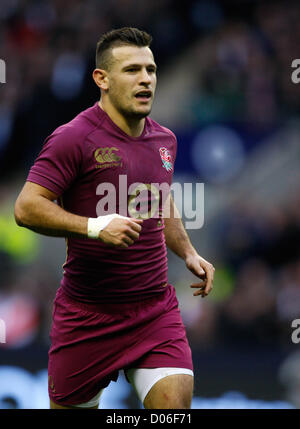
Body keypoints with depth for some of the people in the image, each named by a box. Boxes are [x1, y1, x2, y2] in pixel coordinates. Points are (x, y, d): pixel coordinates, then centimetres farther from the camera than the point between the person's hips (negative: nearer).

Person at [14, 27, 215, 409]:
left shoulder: (165, 140, 11)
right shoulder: (74, 138, -11)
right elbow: (26, 207, -17)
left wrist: (188, 253, 17)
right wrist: (96, 227, -27)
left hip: (156, 309, 5)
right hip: (87, 316, -4)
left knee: (175, 401, -14)